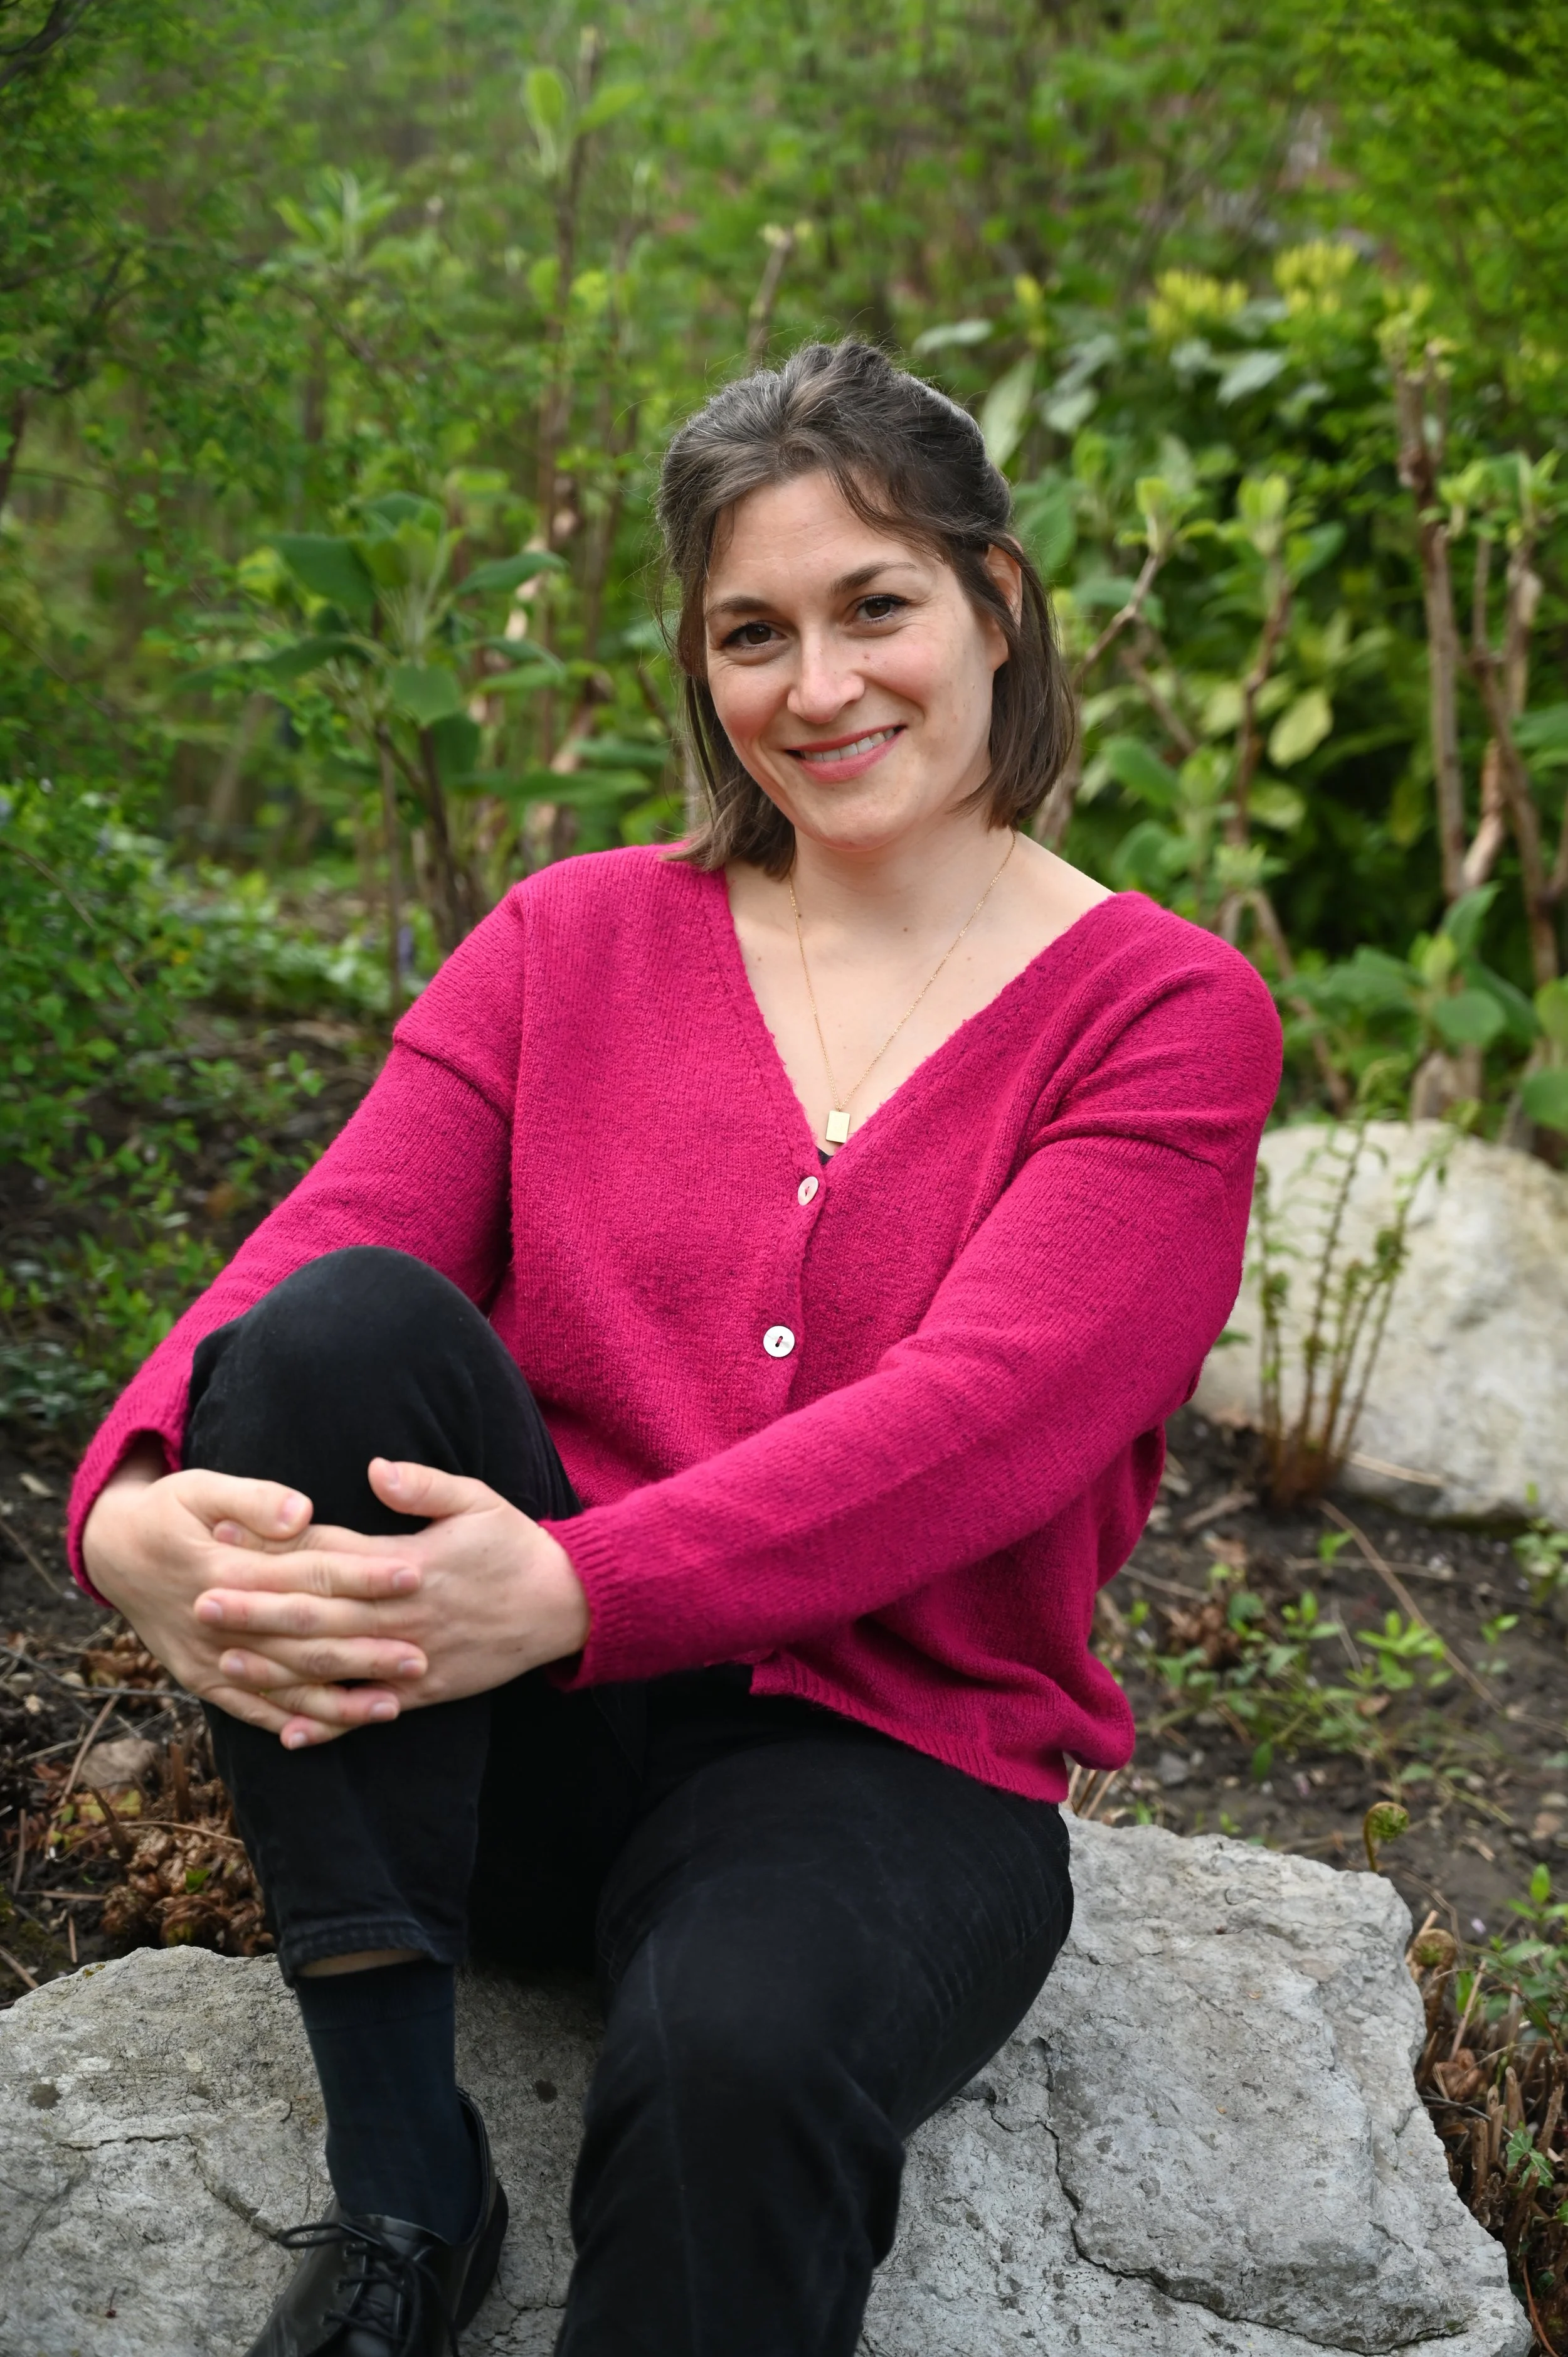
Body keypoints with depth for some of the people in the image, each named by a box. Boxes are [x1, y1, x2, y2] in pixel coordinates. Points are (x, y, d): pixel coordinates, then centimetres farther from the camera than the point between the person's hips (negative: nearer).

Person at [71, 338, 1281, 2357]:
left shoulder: (1163, 1014, -1)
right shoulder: (576, 937, 8)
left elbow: (980, 1417, -17)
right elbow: (323, 1241, -7)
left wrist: (570, 1588, -32)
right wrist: (140, 1508, -29)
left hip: (886, 1756, -3)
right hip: (507, 1743, 4)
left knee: (739, 2050, -37)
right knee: (337, 1330, -26)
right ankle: (400, 2185, -19)